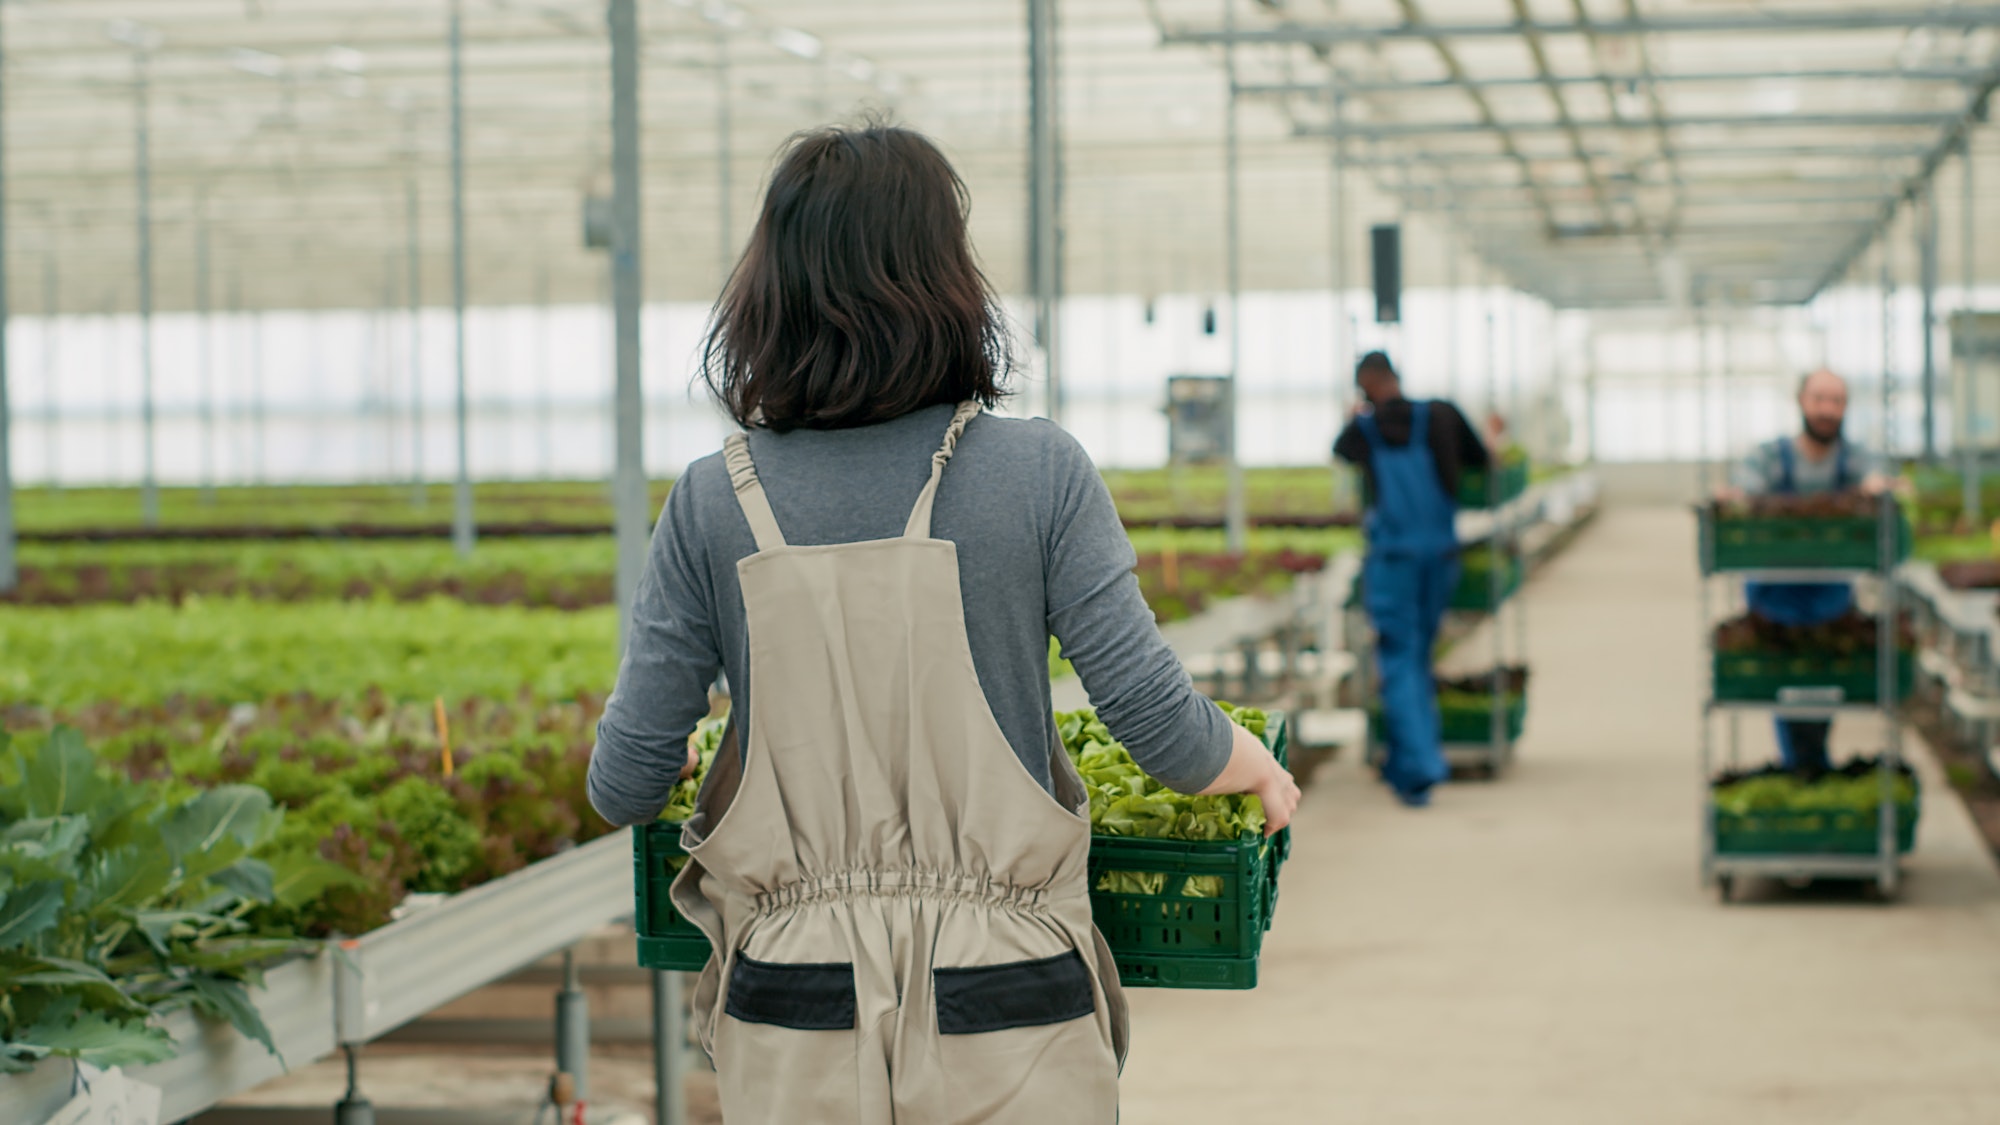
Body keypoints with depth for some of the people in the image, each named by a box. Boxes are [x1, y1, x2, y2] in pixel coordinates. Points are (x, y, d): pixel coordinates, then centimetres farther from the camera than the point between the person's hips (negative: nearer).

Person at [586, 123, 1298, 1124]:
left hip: (794, 1024, 1)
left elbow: (624, 787, 0)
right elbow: (1164, 733, -6)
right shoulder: (1038, 475, -6)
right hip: (1006, 1022, -1)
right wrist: (1259, 768, 17)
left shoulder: (713, 505, -2)